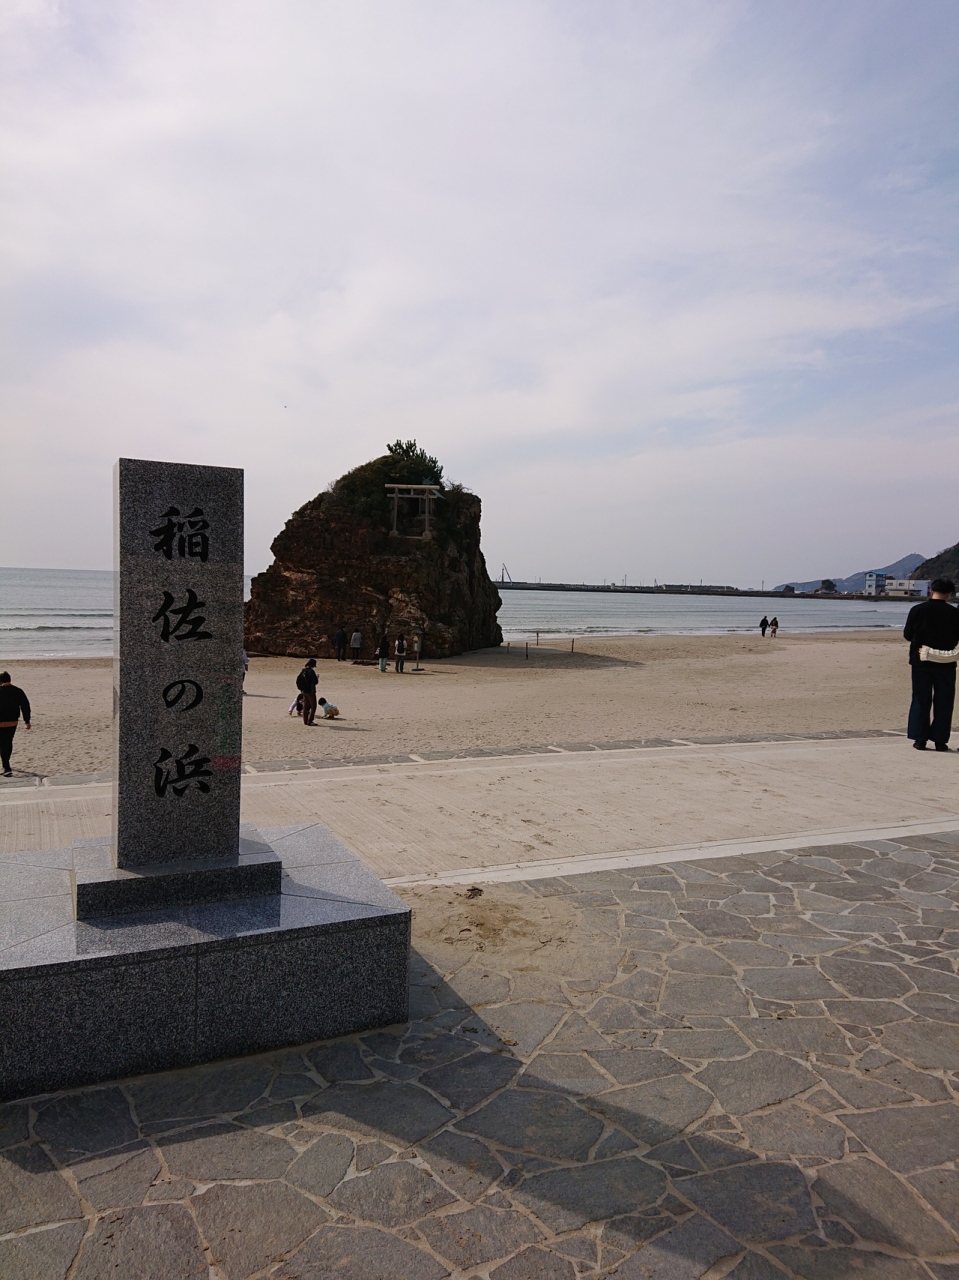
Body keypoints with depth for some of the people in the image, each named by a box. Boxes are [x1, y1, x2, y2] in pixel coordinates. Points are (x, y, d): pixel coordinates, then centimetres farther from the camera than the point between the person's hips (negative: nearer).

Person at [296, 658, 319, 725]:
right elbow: (315, 682, -21)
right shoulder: (311, 671, -17)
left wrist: (301, 688, 17)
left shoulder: (303, 671, 5)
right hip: (310, 692, -7)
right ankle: (310, 721, -5)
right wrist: (317, 678, -1)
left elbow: (298, 681, 10)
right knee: (313, 706, 1)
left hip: (304, 691, 7)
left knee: (305, 707, 13)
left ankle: (305, 721, 16)